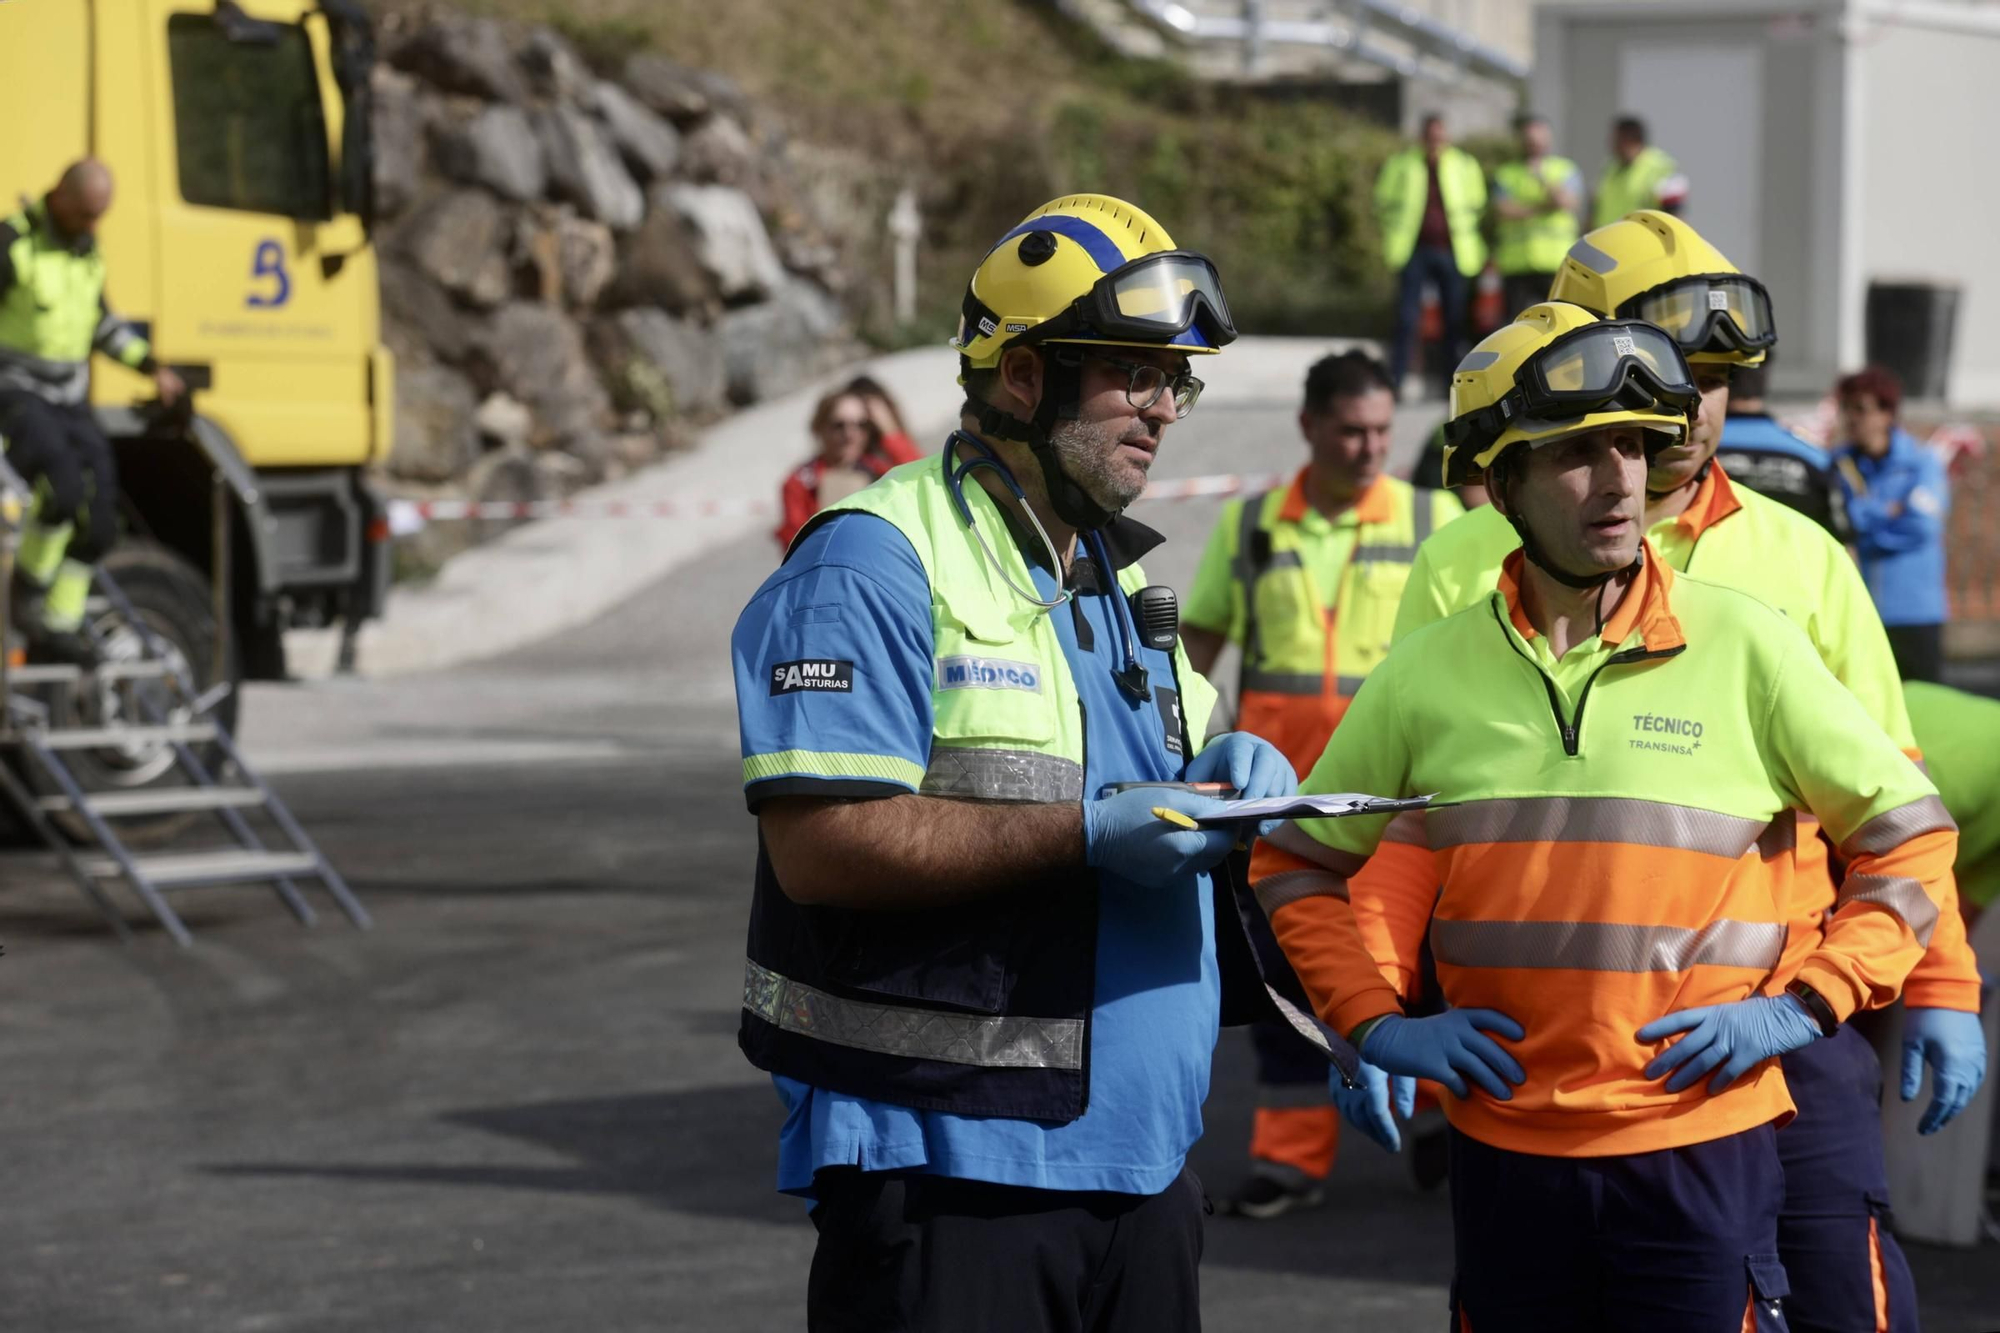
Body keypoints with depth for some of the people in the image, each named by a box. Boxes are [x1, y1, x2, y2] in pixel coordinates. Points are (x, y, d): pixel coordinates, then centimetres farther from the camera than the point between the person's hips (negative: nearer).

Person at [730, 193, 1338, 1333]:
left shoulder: (1119, 575, 19)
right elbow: (820, 847, -21)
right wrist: (1087, 833, -23)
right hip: (947, 1164, -8)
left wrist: (1227, 774, 3)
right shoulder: (878, 566, -11)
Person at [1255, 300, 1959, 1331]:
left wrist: (1804, 1006, -6)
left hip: (1704, 1141, -2)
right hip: (1504, 1149, 2)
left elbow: (1911, 840, 3)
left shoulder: (1745, 647, -2)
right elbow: (1297, 867, 15)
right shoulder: (1428, 673, 4)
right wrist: (1377, 1024, 3)